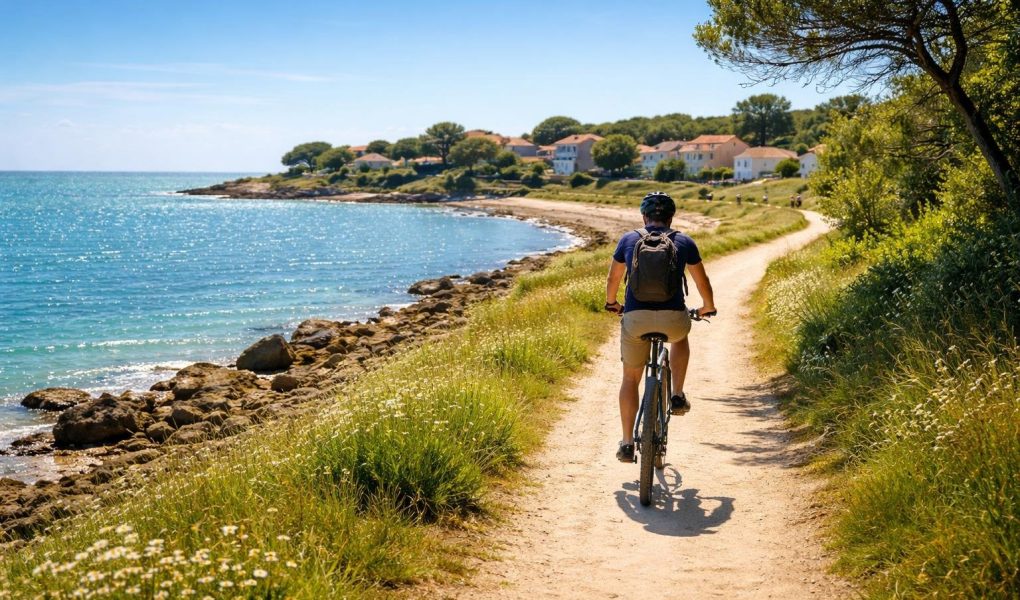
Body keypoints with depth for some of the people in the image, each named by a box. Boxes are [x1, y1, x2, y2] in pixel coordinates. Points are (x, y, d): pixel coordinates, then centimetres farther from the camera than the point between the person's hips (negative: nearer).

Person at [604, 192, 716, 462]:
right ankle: (677, 396, 24)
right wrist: (708, 307, 40)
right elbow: (702, 281, 21)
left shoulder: (628, 239, 13)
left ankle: (627, 443, 16)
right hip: (673, 317, 0)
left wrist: (611, 302, 43)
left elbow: (613, 279, 23)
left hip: (635, 317, 0)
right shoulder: (684, 242, 12)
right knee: (680, 338, 37)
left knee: (630, 378, 17)